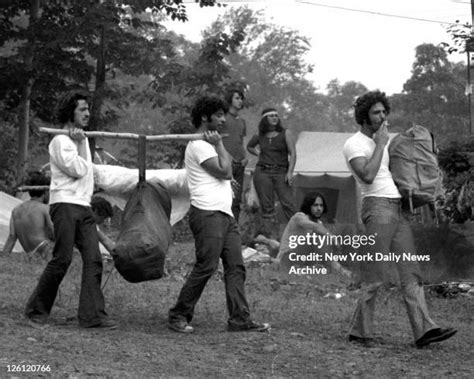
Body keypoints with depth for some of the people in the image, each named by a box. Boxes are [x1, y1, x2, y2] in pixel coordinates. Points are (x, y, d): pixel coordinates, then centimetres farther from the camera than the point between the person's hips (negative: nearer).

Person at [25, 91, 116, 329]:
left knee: (93, 260, -5)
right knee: (62, 259, -9)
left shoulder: (81, 139, 21)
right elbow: (78, 170, -12)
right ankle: (36, 309, 5)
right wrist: (80, 144, -5)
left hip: (84, 207, 8)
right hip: (65, 204, -8)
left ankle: (92, 315, -9)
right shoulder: (60, 141, -5)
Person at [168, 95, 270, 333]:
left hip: (225, 215, 10)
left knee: (235, 267, 2)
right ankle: (178, 317, -1)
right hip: (208, 214, -10)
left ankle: (239, 319, 1)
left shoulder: (209, 143, 24)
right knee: (205, 267, -10)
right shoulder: (198, 145, -9)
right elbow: (224, 171, -13)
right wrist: (219, 144, -5)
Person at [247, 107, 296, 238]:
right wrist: (258, 154, 13)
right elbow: (249, 147, 31)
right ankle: (269, 234, 0)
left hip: (281, 172, -2)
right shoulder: (259, 136, 10)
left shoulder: (285, 134, 4)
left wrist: (290, 172, -12)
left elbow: (292, 153, -2)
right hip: (262, 173, 2)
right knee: (267, 206, -1)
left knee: (288, 204, -11)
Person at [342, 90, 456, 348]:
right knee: (375, 276, -8)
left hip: (397, 207, 8)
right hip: (377, 207, -8)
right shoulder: (354, 145, -4)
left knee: (410, 272, -1)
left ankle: (423, 329, -7)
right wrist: (380, 145, -11)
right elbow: (367, 176, -20)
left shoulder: (381, 141, 24)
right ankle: (359, 331, 1)